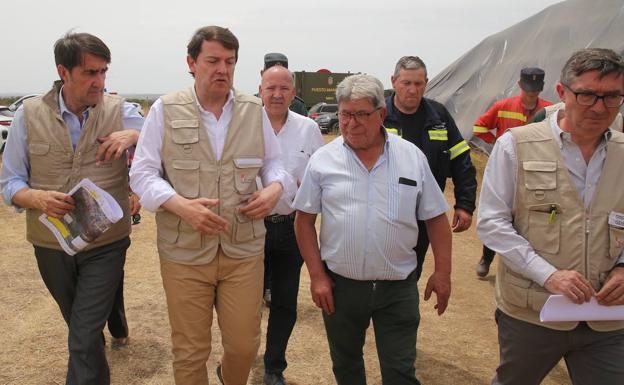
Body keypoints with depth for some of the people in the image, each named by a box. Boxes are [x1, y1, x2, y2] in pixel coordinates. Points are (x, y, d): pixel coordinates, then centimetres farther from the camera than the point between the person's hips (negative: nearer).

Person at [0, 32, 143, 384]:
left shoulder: (121, 111, -6)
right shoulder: (29, 114, -3)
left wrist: (135, 135, -26)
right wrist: (38, 198, -21)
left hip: (106, 245, -3)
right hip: (51, 246, 3)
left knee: (84, 340, -4)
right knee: (81, 325, 24)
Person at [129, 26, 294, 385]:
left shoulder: (255, 110, 5)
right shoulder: (165, 110, -2)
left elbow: (274, 163, 12)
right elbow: (142, 173, -2)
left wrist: (274, 188, -11)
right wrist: (182, 206, -19)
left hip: (244, 249, 2)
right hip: (184, 252, -1)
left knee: (245, 345, 12)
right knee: (190, 351, 11)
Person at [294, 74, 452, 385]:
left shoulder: (412, 156, -3)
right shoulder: (323, 160, -5)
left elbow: (435, 218, 3)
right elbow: (304, 220, 0)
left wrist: (442, 272, 0)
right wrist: (316, 276, -4)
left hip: (398, 287, 0)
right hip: (339, 285, 1)